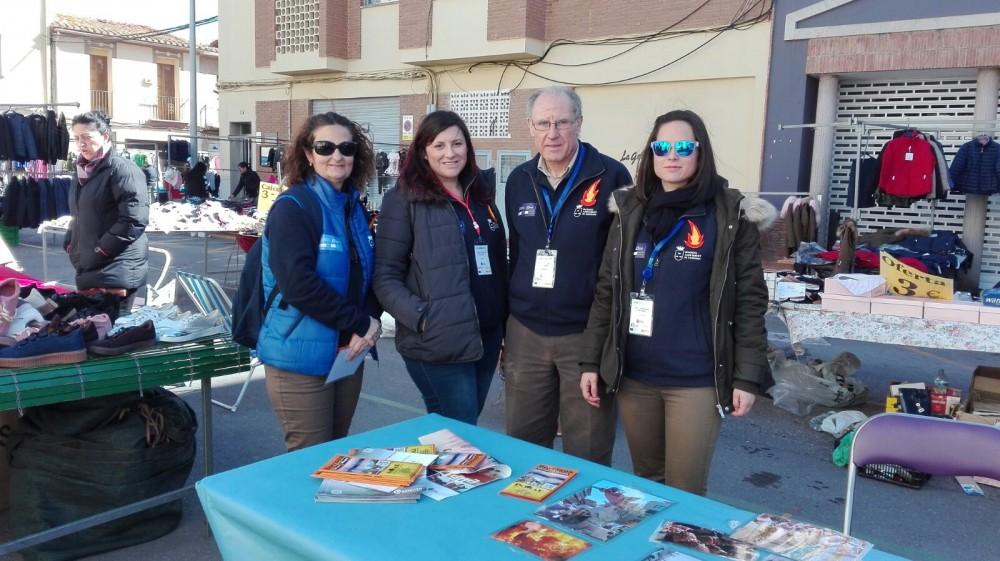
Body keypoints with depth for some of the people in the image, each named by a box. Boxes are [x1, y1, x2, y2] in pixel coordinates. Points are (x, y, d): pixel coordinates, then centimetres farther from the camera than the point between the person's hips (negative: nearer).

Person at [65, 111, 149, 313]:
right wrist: (70, 244, 10)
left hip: (116, 271, -9)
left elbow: (134, 219, -21)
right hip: (87, 267, 9)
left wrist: (100, 250, -17)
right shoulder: (82, 170, 16)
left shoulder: (122, 169, -13)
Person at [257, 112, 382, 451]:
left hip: (348, 353, 7)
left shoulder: (355, 209, 10)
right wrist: (360, 324, -18)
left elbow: (367, 274, 13)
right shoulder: (293, 208, -12)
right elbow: (299, 283, -23)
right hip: (301, 357, -7)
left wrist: (372, 320, -7)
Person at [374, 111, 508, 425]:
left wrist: (506, 323, 13)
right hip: (438, 343, -6)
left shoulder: (481, 197, 14)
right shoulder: (404, 200, -6)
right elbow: (386, 276, -9)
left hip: (487, 338, 7)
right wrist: (421, 317, -21)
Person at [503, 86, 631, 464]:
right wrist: (507, 329, 14)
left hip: (588, 334, -4)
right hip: (525, 333, 5)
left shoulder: (611, 177, -8)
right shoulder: (519, 180, 8)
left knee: (588, 457, 8)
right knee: (522, 448, 16)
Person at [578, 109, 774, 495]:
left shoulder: (730, 216, -4)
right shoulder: (630, 212, 6)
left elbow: (750, 301, -4)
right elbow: (606, 293, 8)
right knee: (645, 485, 17)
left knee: (684, 494, 3)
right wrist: (590, 361, 6)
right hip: (633, 376, 4)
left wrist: (747, 376, -8)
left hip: (697, 381, -3)